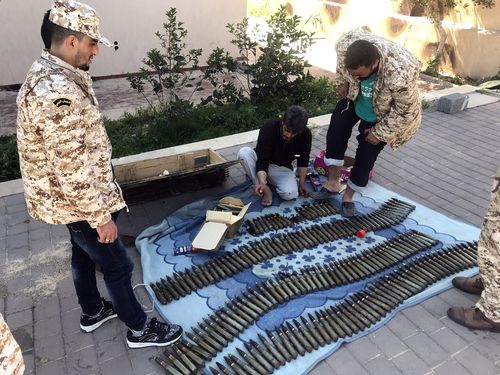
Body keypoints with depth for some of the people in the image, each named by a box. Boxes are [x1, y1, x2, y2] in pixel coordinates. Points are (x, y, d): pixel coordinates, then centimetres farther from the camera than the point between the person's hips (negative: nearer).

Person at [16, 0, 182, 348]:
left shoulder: (46, 73, 5)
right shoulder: (57, 92, -30)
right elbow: (72, 169, -30)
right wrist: (101, 217, -21)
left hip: (70, 197, 10)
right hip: (78, 201, -10)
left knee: (84, 254, 25)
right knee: (117, 264, 6)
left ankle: (92, 312, 47)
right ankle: (140, 329, 27)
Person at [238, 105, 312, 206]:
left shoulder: (305, 134, -18)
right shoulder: (269, 128, -28)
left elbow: (303, 161, -2)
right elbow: (262, 160, -31)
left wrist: (302, 183, -2)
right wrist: (262, 182, -46)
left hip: (282, 168, 1)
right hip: (264, 163, -1)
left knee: (291, 194, -29)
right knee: (243, 152, -34)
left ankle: (271, 181, 4)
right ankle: (265, 189, -21)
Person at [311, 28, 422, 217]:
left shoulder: (400, 74, -45)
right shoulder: (347, 43, -33)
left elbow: (404, 111, -27)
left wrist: (379, 132, -20)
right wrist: (341, 81, -4)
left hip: (381, 115, -4)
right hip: (355, 97, 4)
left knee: (366, 154, -1)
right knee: (337, 128, -3)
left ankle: (349, 195, 17)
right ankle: (333, 182, 9)